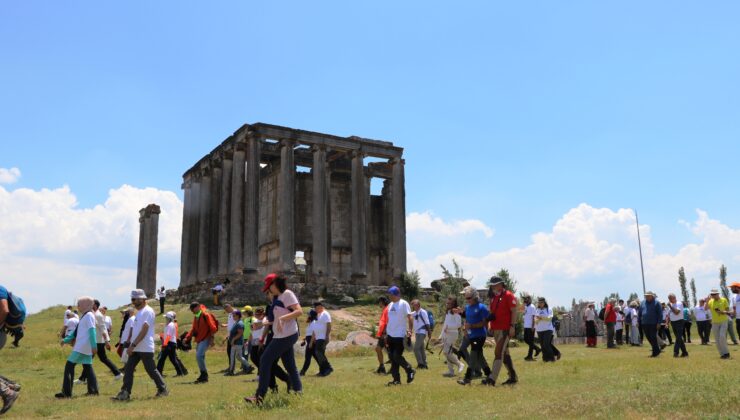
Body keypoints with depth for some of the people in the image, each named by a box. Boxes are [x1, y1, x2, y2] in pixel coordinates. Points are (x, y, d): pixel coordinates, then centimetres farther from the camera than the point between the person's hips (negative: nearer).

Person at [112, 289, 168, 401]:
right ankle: (125, 393, 5)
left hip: (145, 348, -9)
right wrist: (128, 341, 13)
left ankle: (163, 389, 14)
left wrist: (133, 345, -24)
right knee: (128, 369, 3)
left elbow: (144, 331, -21)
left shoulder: (148, 311, -13)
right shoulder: (139, 312, 17)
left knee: (151, 370, 0)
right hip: (135, 348, 9)